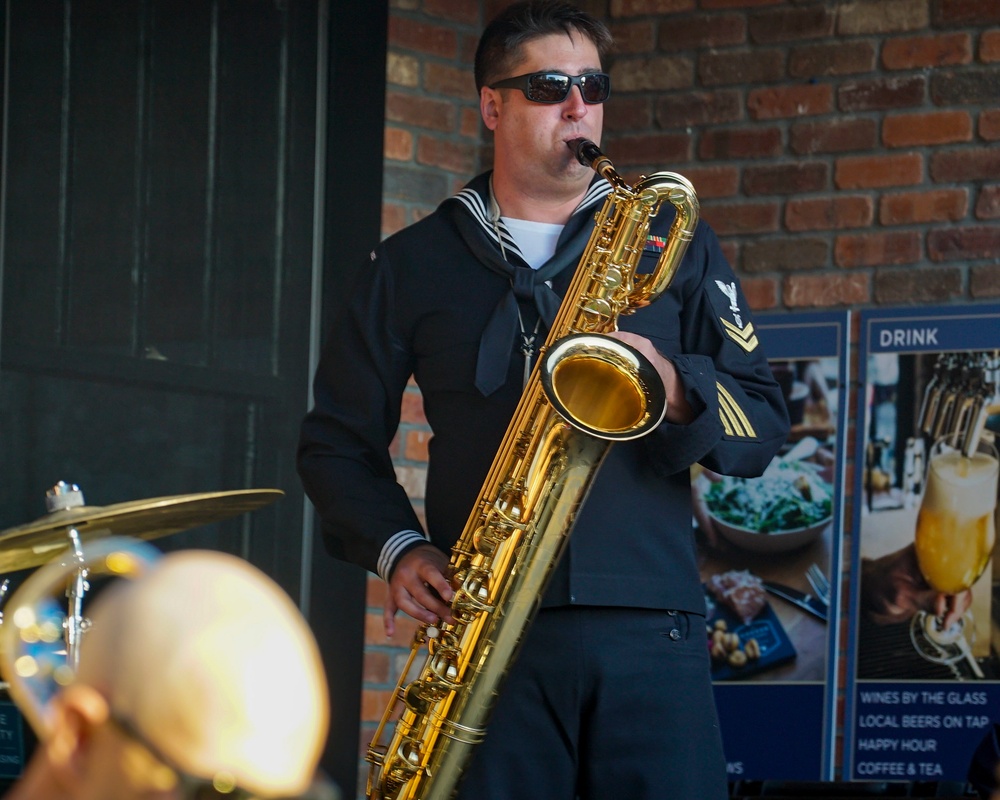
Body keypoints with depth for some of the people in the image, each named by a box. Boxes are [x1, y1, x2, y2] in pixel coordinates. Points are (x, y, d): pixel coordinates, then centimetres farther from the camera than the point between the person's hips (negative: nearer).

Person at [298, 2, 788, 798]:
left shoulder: (673, 247, 14)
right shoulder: (412, 265, 13)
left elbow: (762, 427, 10)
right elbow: (337, 438, 16)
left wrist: (676, 391, -10)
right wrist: (398, 548, -1)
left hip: (651, 623, 0)